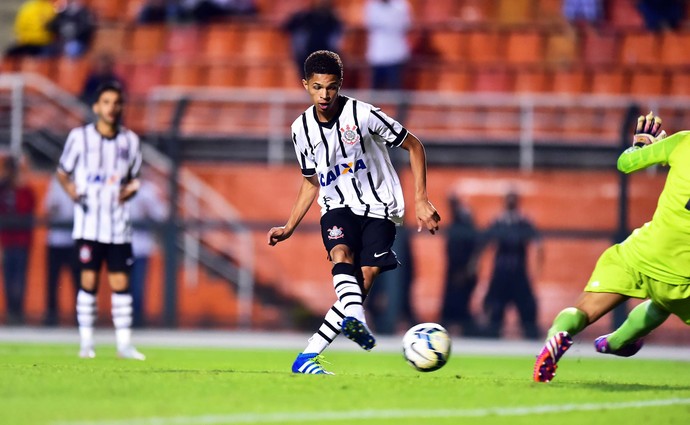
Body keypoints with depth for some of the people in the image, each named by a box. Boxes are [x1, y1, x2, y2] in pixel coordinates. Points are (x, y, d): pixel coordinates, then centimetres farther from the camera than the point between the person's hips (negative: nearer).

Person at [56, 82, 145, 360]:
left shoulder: (130, 140, 6)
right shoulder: (79, 137, -2)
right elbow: (62, 173, 7)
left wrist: (130, 190, -4)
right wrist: (71, 191, -10)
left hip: (118, 225, 2)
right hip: (88, 223, -2)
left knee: (120, 282, 0)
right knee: (89, 281, -4)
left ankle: (124, 343, 4)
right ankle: (86, 342, 5)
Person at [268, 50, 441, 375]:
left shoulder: (362, 114, -13)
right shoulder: (302, 129, 1)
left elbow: (414, 146, -3)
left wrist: (421, 200, -10)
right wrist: (289, 228, 10)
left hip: (377, 206, -2)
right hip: (337, 206, 2)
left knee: (366, 277, -20)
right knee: (341, 253, -31)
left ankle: (307, 358, -23)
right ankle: (355, 320, -58)